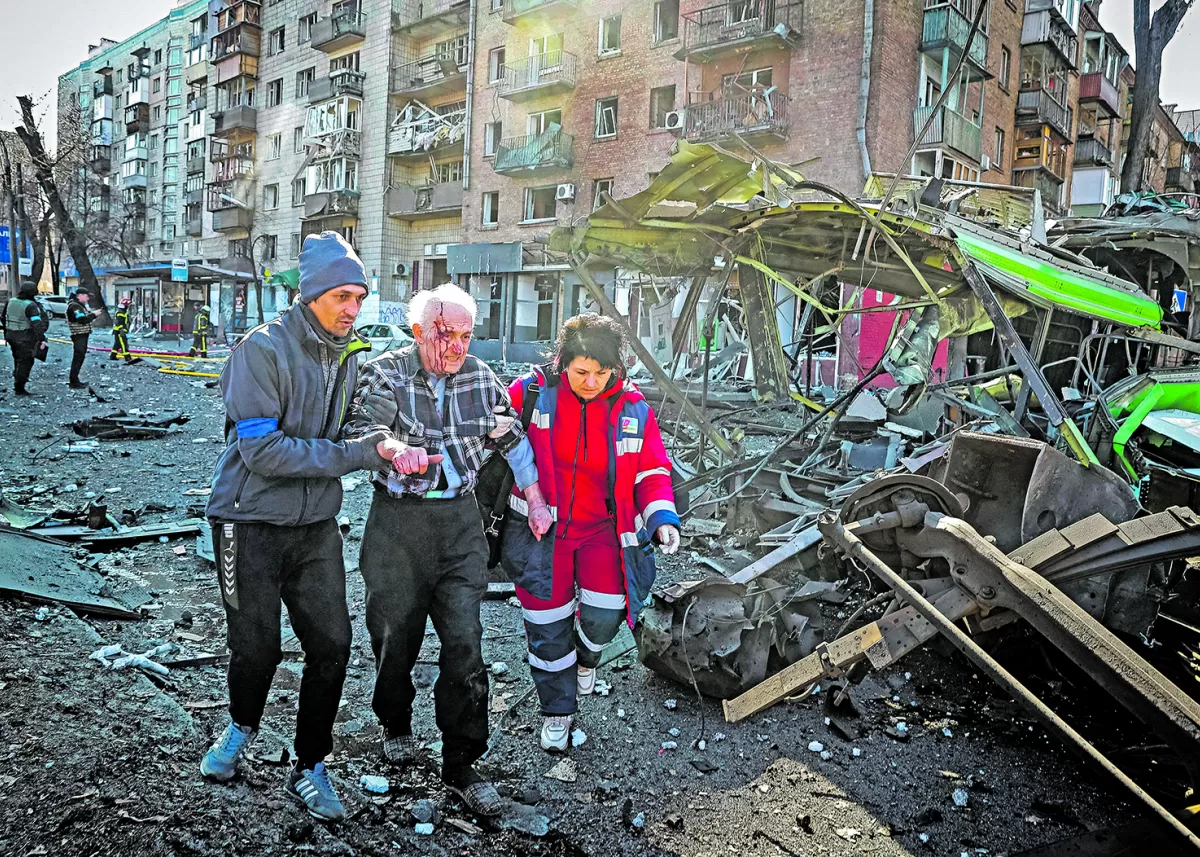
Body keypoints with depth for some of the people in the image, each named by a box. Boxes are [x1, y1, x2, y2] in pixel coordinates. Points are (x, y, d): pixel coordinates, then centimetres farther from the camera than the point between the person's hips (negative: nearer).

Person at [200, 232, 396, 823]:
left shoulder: (349, 354, 4)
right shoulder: (264, 349, -16)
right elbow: (262, 449, -23)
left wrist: (381, 446, -9)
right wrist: (355, 454, -24)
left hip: (316, 524, 5)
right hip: (252, 523, -5)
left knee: (332, 646, 3)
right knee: (256, 646, 8)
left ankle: (309, 768, 23)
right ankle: (242, 725, 43)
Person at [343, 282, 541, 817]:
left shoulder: (479, 377, 6)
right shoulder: (385, 373, -5)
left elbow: (512, 439, 16)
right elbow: (360, 428, -21)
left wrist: (536, 501, 15)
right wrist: (395, 448, -42)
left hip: (461, 519, 2)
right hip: (399, 519, -2)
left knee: (464, 642, -4)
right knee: (396, 634, 11)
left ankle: (461, 767, 8)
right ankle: (396, 724, 41)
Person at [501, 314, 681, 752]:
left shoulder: (633, 409, -6)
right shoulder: (531, 391, -11)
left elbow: (652, 473, 1)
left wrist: (663, 518, -16)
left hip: (602, 530, 1)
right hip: (541, 529, -1)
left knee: (604, 614, -12)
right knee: (547, 623, 8)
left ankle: (585, 654, 28)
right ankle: (557, 709, 32)